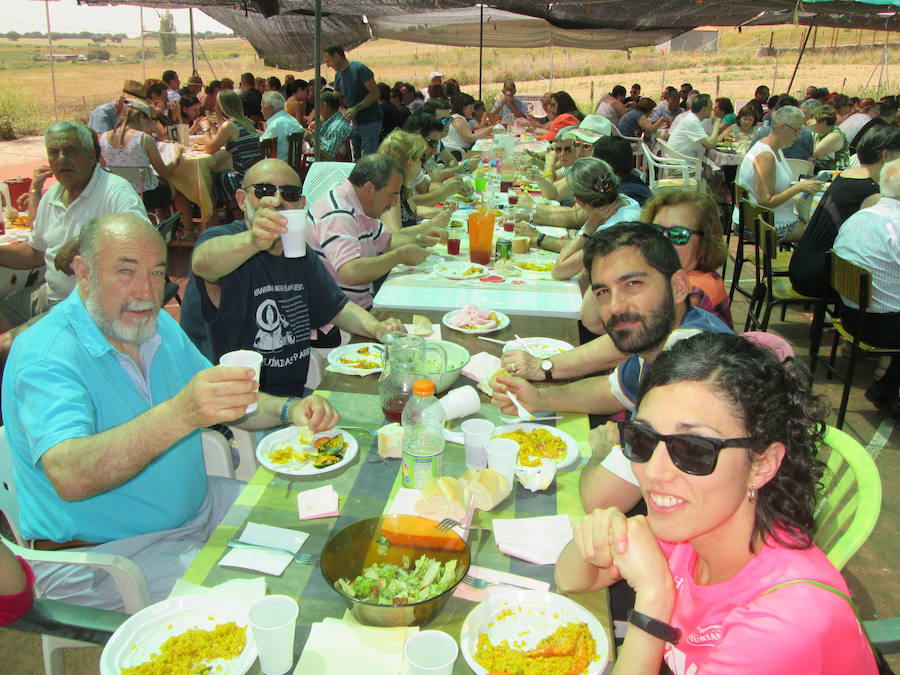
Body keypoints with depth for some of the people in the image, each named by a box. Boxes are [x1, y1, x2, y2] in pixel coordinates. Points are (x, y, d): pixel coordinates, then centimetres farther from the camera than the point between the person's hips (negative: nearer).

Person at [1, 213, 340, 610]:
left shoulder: (160, 327, 4)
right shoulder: (43, 355, -21)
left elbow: (229, 404, 13)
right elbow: (69, 477, -37)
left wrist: (288, 410, -8)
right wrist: (180, 414, -51)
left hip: (196, 509, 8)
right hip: (99, 554, -7)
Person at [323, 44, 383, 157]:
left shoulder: (359, 69, -12)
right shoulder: (338, 75, 12)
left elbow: (375, 93, -16)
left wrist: (356, 108, -24)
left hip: (370, 122, -8)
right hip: (355, 123, 8)